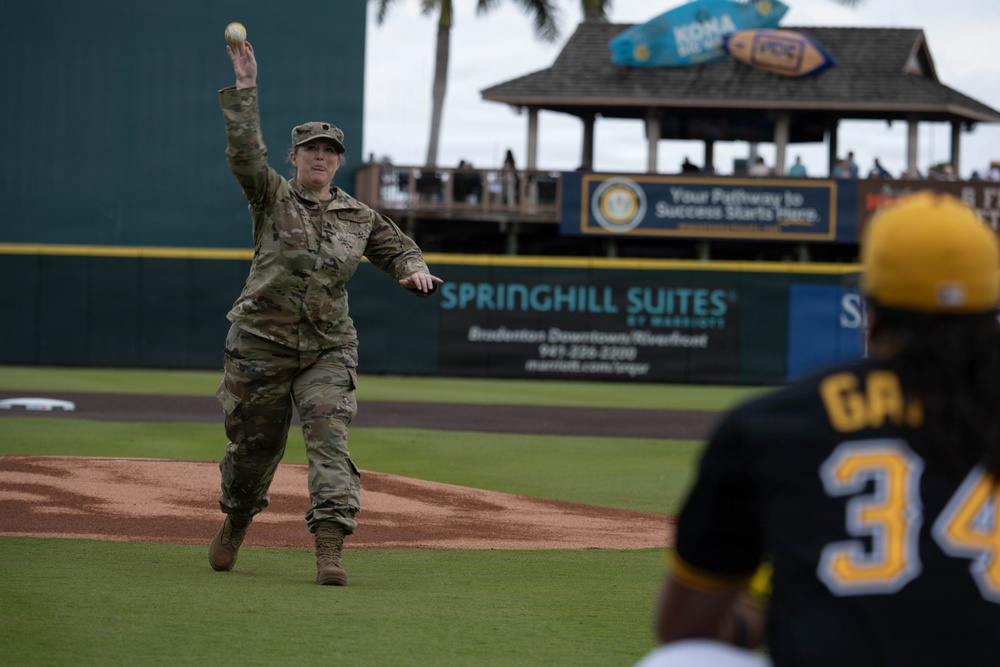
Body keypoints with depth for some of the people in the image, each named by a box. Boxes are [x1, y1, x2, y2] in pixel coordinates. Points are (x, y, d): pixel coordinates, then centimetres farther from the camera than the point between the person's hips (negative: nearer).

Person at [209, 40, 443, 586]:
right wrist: (244, 90, -19)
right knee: (252, 443, 9)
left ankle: (330, 546, -24)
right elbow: (244, 153, -12)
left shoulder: (359, 218, 11)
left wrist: (414, 271, -4)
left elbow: (398, 249, 20)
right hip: (262, 341, -1)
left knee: (328, 438, -16)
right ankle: (236, 522, 38)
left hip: (328, 349, 1)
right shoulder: (272, 197, 3)